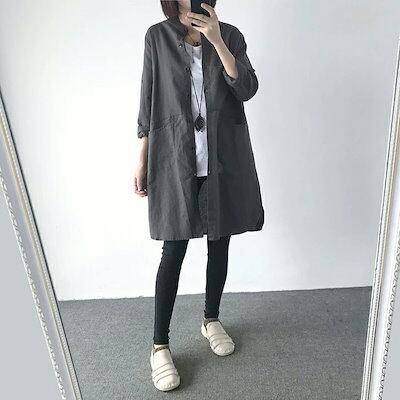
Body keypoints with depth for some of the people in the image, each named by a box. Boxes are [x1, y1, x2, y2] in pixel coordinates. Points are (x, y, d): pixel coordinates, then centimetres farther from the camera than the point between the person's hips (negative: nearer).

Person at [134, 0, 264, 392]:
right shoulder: (157, 36, 6)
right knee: (173, 251, -1)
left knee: (219, 244, 11)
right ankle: (159, 345, 16)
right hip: (175, 160, -2)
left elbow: (247, 89, -4)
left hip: (224, 160, 2)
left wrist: (217, 40, -11)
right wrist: (141, 160, 2)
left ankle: (211, 319, 34)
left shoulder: (229, 34, 9)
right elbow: (148, 100, 5)